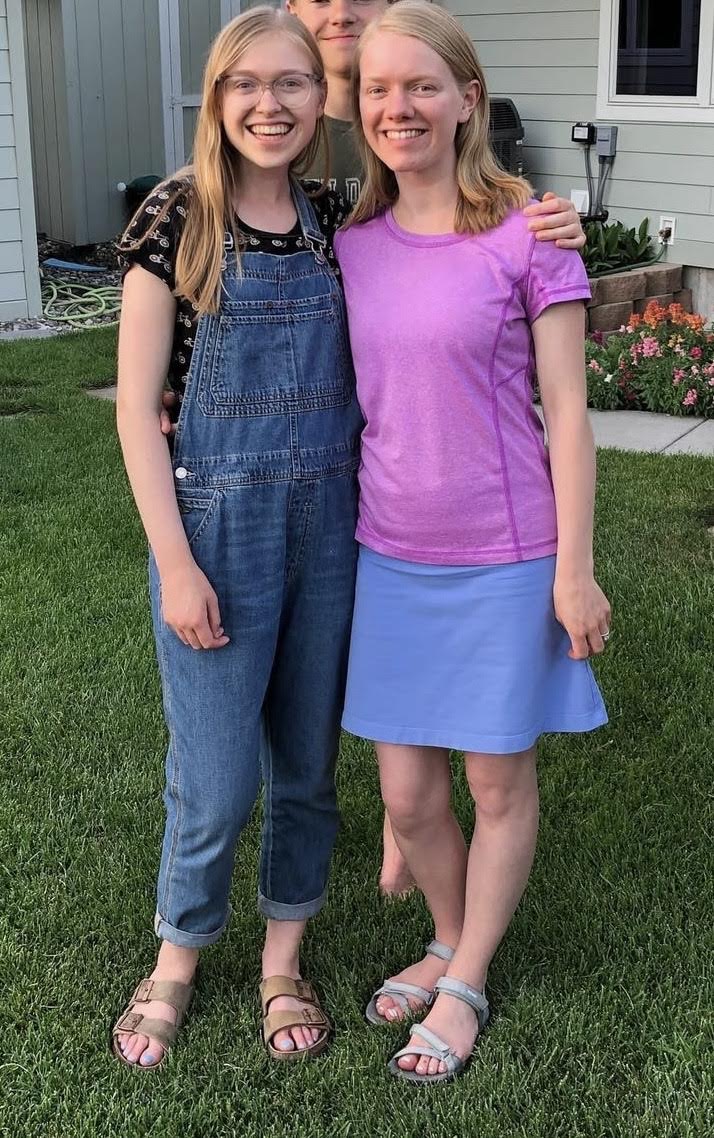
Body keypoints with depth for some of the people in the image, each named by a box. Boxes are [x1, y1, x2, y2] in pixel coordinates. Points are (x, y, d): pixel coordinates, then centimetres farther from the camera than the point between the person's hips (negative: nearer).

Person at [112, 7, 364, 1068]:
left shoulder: (335, 222, 4)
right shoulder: (176, 220, -8)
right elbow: (137, 406, -8)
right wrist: (176, 565, -12)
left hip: (329, 524, 4)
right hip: (218, 523, -4)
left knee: (308, 762, 13)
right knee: (217, 781, 3)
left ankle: (283, 959, 34)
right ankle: (177, 958, 30)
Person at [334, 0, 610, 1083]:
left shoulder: (526, 236, -10)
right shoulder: (352, 245, 2)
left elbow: (566, 413, -8)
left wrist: (574, 569, -10)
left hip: (502, 560, -4)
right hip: (390, 557, 4)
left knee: (500, 784, 12)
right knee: (408, 794, 12)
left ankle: (466, 985, 31)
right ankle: (450, 943, 39)